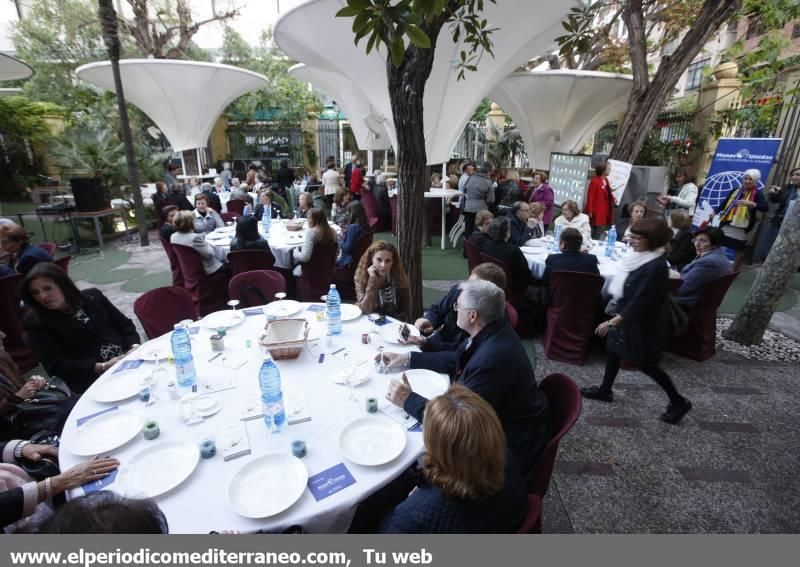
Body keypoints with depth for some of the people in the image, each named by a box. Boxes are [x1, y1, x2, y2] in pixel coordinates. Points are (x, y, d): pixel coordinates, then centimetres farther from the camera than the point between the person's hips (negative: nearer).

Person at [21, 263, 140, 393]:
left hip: (129, 358, 4)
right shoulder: (36, 324, 1)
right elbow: (56, 366, -5)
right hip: (91, 379, -4)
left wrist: (134, 347, -8)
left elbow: (124, 324, 12)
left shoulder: (93, 296, 10)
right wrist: (102, 367, -17)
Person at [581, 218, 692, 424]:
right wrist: (616, 317, 20)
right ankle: (605, 390, 34)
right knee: (612, 350, 17)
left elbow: (640, 301, -29)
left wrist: (613, 321, -29)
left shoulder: (656, 266, -28)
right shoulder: (643, 257, -1)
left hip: (642, 323, -9)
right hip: (628, 315, 9)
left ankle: (679, 402, 27)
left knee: (646, 363, 7)